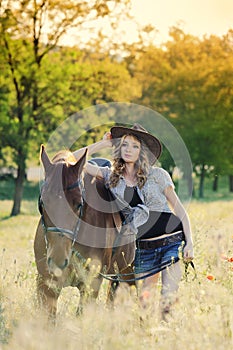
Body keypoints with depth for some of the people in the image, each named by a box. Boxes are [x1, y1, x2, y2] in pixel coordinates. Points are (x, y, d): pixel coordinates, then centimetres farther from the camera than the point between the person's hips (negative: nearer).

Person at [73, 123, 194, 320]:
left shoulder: (157, 175, 1)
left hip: (172, 243, -2)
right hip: (143, 249, 2)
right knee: (144, 297, 0)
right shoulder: (112, 177, 7)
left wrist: (189, 243, -7)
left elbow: (179, 208, 3)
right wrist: (103, 144, 7)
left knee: (169, 298, -10)